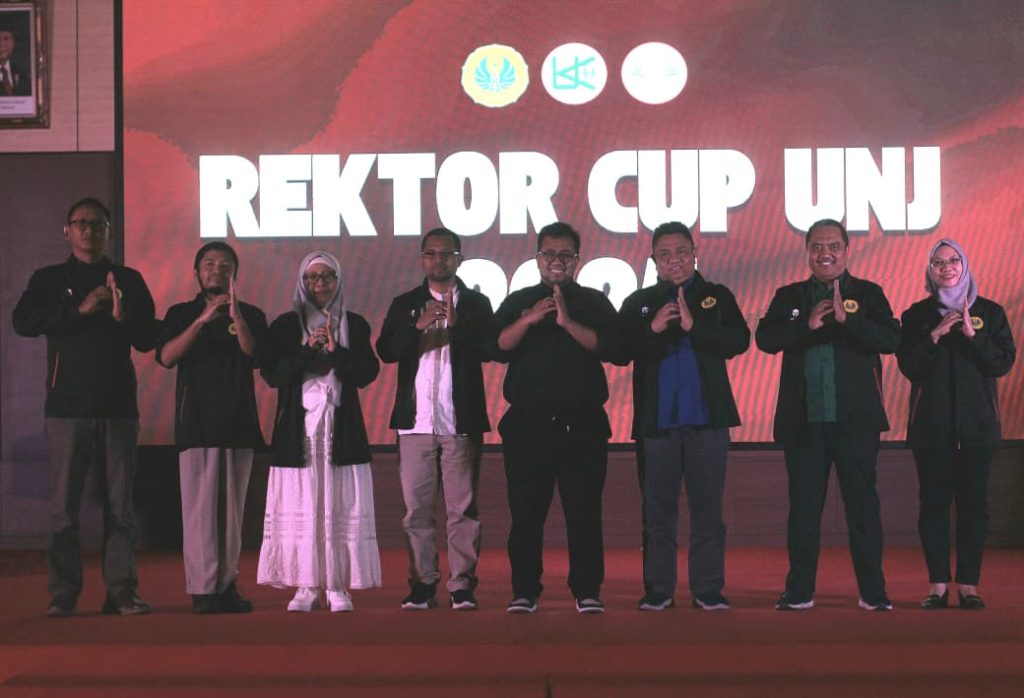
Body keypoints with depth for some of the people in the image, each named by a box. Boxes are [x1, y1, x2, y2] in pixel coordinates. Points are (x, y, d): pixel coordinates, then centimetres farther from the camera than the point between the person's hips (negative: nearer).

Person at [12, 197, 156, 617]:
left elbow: (148, 339, 5)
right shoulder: (50, 279, 10)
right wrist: (79, 309, -17)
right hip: (67, 406, -1)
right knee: (64, 505, -2)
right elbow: (23, 321, -7)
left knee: (120, 505, 1)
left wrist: (122, 317, -15)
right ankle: (63, 594, 3)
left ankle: (122, 592, 5)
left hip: (118, 406, 1)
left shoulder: (129, 281, 13)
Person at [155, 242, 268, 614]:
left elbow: (255, 356, -6)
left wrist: (236, 316, -21)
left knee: (232, 509, 3)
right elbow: (166, 356, -6)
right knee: (200, 506, -7)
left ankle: (227, 585, 8)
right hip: (196, 422, -1)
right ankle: (203, 589, -7)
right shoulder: (181, 314, 10)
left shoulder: (251, 315, 11)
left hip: (238, 422, 2)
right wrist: (202, 320, -15)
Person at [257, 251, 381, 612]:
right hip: (298, 426, 0)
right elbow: (272, 373, -1)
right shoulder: (286, 325, 9)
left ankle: (338, 587, 0)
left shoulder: (354, 325, 10)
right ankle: (306, 586, 0)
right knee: (300, 507, -4)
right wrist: (307, 349, -12)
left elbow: (367, 373, 1)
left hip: (342, 426, 0)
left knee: (341, 507, -4)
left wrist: (336, 351, -12)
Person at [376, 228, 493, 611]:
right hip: (415, 421, 2)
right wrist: (419, 326, -15)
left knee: (463, 508, -2)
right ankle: (422, 585, 10)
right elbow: (386, 350, 0)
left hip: (461, 421, -2)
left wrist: (457, 324, -18)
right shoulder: (405, 304, 12)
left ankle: (462, 585, 3)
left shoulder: (476, 303, 8)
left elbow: (487, 350, -4)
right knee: (417, 508, 3)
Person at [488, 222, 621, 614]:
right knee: (526, 513, 2)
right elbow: (497, 348, -2)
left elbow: (612, 347, -7)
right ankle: (524, 592, 9)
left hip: (582, 425, -1)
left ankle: (587, 592, 7)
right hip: (528, 424, 1)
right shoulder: (517, 303, 12)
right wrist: (529, 320, -16)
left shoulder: (594, 303, 9)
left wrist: (567, 322, -16)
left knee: (584, 513, -1)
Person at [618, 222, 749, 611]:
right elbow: (621, 350, -3)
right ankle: (657, 591, 11)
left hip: (707, 419, -1)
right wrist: (652, 329, -19)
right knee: (657, 509, 5)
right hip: (655, 421, 1)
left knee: (707, 507, 2)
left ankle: (708, 590, 8)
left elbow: (739, 341, -7)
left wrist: (694, 326, -19)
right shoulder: (638, 303, 9)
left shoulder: (717, 297, 7)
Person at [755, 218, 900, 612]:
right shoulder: (789, 296, 10)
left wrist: (846, 318, -20)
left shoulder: (868, 294, 6)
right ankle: (799, 591, 14)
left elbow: (891, 340, -8)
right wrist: (808, 324, -16)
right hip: (802, 420, 1)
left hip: (855, 418, -1)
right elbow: (764, 339, -4)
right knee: (803, 506, 6)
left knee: (863, 505, 2)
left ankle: (873, 592, 10)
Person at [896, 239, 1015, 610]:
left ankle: (968, 584, 5)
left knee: (974, 502, -1)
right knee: (934, 502, -1)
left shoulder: (990, 312, 7)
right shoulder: (916, 315, 7)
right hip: (931, 424, 0)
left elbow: (1003, 362, -2)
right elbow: (909, 366, -2)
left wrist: (972, 334, -13)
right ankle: (938, 584, 4)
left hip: (977, 424, 0)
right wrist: (935, 335, -14)